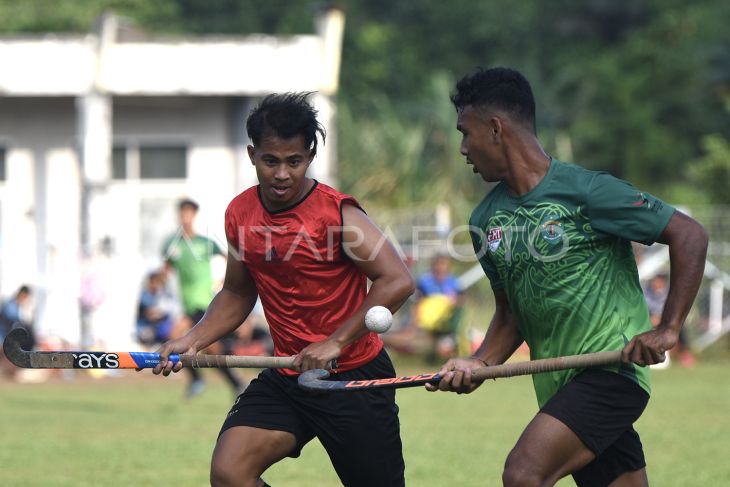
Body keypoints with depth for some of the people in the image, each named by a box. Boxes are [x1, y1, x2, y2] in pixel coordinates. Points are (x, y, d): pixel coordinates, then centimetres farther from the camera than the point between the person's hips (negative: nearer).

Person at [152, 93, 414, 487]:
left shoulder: (336, 213, -15)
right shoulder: (240, 214, 3)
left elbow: (397, 281, -23)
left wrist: (335, 343, -24)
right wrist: (193, 341, 5)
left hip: (355, 378, -5)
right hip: (285, 378, 5)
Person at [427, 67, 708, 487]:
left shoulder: (585, 190, -11)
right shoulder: (486, 220, 10)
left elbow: (690, 235, -10)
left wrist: (668, 330, -15)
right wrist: (479, 364, 0)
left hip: (612, 366, -7)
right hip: (558, 387, 7)